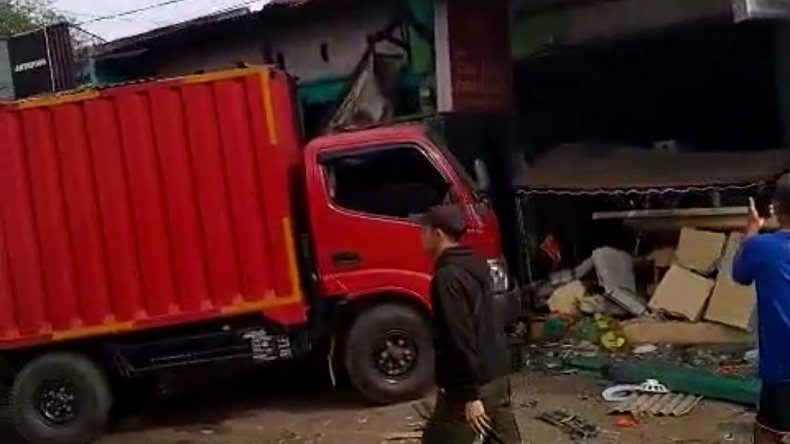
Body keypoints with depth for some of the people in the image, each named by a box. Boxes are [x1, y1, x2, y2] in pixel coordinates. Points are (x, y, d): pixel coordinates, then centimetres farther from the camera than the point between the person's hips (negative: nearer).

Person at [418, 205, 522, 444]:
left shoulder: (448, 277, -19)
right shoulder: (475, 265, 10)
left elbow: (460, 339, -23)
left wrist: (470, 395, -21)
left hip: (473, 385, -9)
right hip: (497, 376, 9)